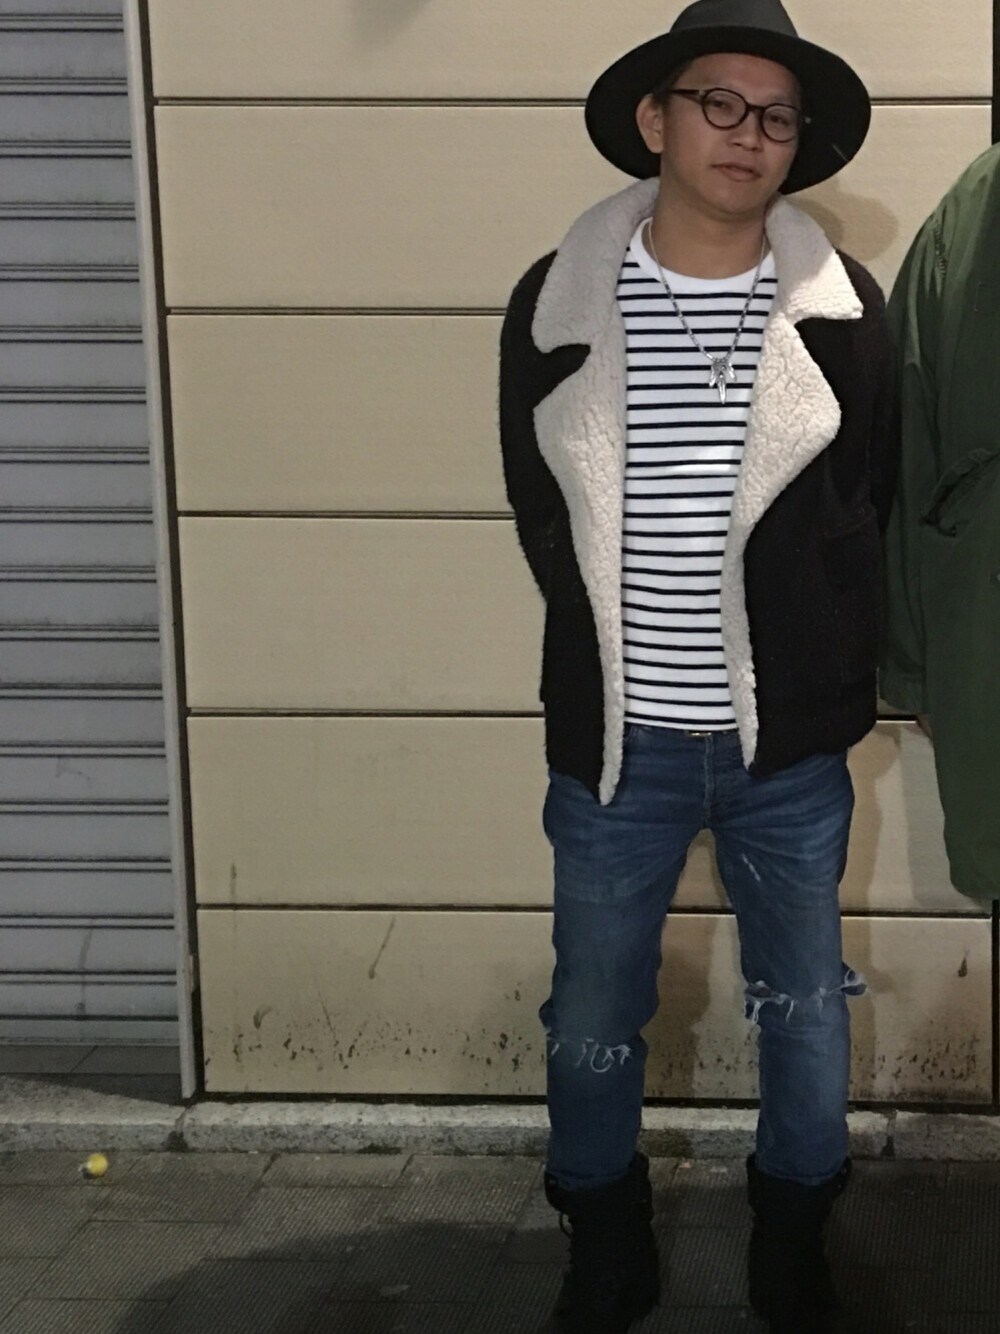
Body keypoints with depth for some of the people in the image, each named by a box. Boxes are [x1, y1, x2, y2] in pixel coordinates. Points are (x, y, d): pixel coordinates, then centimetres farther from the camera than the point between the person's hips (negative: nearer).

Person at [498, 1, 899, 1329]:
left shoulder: (844, 311, -3)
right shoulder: (555, 306, -4)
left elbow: (874, 513, 5)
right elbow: (541, 514, 5)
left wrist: (822, 672, 1)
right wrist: (618, 645, 3)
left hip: (791, 742, 1)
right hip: (617, 739, 0)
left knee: (805, 1009, 14)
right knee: (594, 1020, 11)